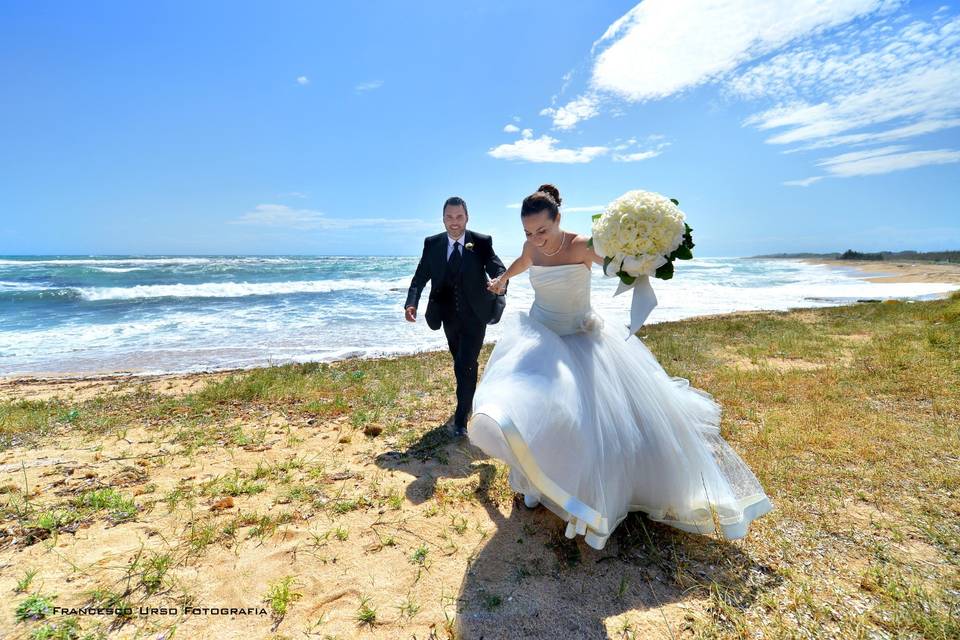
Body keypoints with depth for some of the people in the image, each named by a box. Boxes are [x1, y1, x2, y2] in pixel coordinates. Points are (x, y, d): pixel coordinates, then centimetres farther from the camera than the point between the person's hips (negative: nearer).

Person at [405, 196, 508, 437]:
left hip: (475, 316, -4)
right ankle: (468, 401, 51)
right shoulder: (432, 244, -3)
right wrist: (412, 302, -24)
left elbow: (498, 269, -20)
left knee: (466, 366, -9)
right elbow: (420, 277, -5)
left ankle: (461, 418, 8)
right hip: (449, 317, 4)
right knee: (461, 364, 23)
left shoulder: (482, 242, -10)